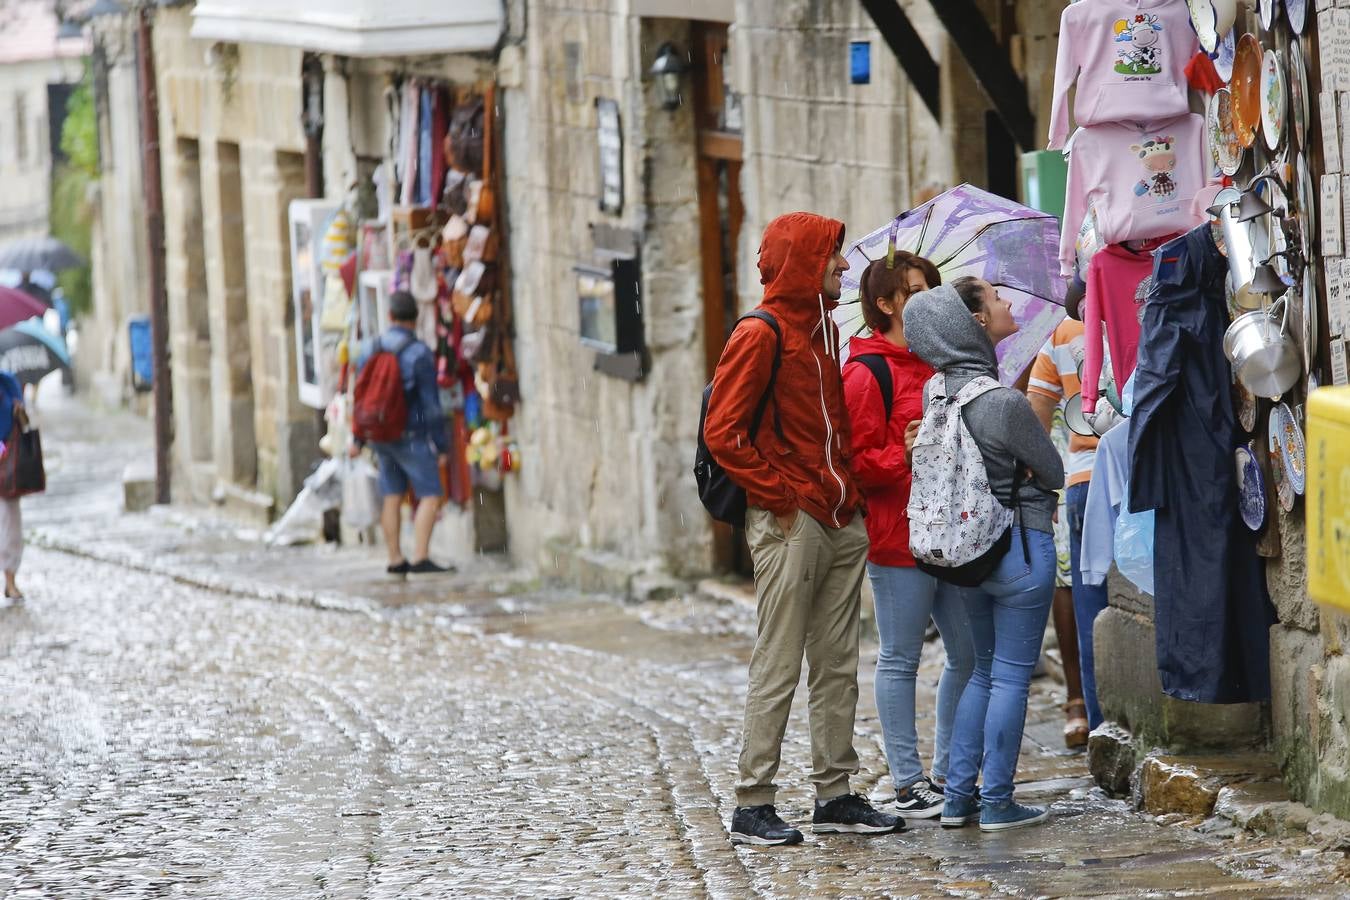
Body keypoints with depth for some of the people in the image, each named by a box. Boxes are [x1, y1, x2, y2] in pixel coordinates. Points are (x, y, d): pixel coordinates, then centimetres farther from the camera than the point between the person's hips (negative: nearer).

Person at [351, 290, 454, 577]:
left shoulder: (372, 349, 3)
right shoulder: (419, 354, -14)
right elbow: (431, 405, -14)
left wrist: (358, 438, 19)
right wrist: (441, 446, -8)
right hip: (412, 436, -6)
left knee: (392, 497, 13)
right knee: (430, 496, -5)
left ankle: (395, 559, 15)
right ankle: (420, 558, -16)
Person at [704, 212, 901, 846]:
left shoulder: (825, 330, 16)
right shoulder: (760, 335, -10)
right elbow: (723, 433, -14)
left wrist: (849, 490, 12)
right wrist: (779, 498, -14)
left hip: (842, 523, 8)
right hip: (790, 525, -8)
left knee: (837, 665, 10)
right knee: (778, 666, -6)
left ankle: (835, 795, 16)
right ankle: (753, 805, -2)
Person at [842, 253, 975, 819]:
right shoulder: (868, 373, -8)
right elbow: (857, 462, -14)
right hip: (897, 534, -8)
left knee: (970, 653, 8)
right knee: (901, 659, 0)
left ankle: (946, 774, 19)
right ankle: (908, 783, 5)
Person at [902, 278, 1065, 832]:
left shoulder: (944, 390, 2)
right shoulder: (1003, 402, -20)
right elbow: (1053, 471, -7)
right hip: (1019, 544, -7)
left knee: (985, 670, 18)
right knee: (1011, 675, 1)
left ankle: (958, 798, 16)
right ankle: (997, 804, 4)